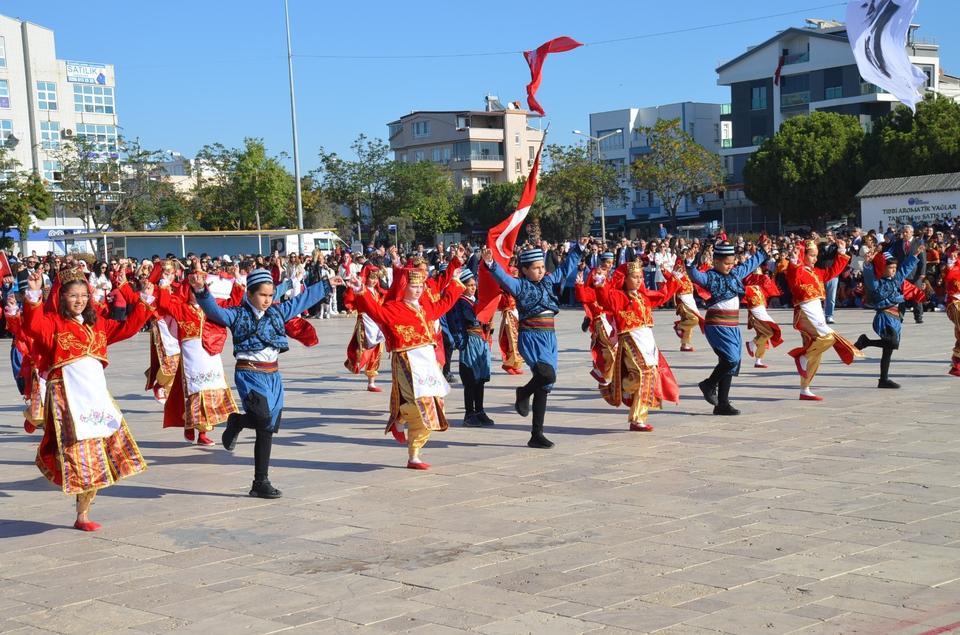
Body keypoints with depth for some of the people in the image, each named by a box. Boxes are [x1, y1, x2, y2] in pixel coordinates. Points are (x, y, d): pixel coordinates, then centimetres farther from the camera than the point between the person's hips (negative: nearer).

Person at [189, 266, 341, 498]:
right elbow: (214, 310, -21)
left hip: (273, 374, 6)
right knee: (264, 418, -26)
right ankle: (237, 421, 10)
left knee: (267, 429, 7)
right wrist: (201, 291, -40)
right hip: (250, 373, -6)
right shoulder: (237, 315, -5)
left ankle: (261, 483, 14)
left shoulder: (277, 312, 11)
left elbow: (303, 300, 22)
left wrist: (326, 285, 29)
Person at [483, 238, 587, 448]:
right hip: (531, 337, -7)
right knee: (548, 374, -27)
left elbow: (566, 268, 28)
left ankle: (537, 435, 12)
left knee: (544, 386, 7)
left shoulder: (549, 281, 15)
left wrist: (579, 248, 30)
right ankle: (524, 393, 7)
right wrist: (490, 264, -38)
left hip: (549, 336, 7)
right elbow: (503, 277, -20)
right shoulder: (520, 285, -3)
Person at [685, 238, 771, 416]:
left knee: (731, 363, 8)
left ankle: (722, 404, 13)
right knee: (731, 359, -19)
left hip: (733, 325, 8)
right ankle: (709, 384, 6)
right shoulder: (710, 277, -9)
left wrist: (762, 251, 39)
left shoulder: (735, 273, 14)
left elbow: (750, 264, 31)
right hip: (718, 325, -8)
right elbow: (696, 276, -29)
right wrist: (690, 263, -46)